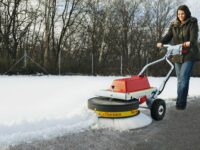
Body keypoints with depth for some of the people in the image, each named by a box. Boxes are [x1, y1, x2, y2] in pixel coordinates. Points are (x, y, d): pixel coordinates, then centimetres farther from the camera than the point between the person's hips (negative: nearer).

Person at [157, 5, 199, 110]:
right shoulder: (174, 25, 12)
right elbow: (168, 36, 3)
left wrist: (190, 42, -41)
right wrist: (161, 42, -19)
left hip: (189, 55, -5)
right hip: (177, 55, 5)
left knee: (183, 78, -14)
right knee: (180, 79, 7)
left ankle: (181, 103, -11)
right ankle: (180, 102, 15)